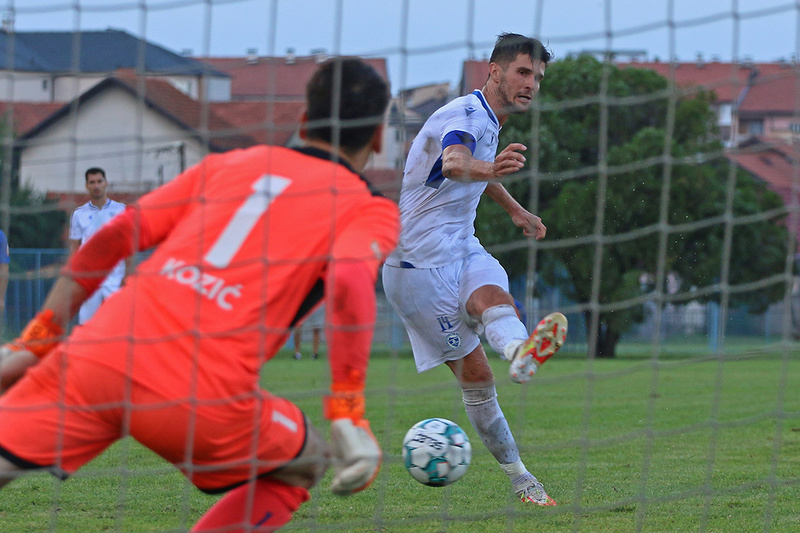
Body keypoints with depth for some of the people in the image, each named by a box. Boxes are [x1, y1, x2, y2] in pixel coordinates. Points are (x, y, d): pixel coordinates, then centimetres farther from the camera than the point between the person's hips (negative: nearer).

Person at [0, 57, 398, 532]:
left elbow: (110, 239, 18)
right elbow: (349, 279, -11)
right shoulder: (373, 211, 13)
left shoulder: (228, 164, 25)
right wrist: (349, 417, -13)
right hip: (206, 395, -3)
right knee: (303, 466, 25)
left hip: (95, 364, 3)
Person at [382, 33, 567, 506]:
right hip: (420, 261, -7)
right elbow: (452, 161, -43)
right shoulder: (466, 116, -17)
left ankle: (521, 353, -63)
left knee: (496, 298, -30)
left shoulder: (489, 122, 13)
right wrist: (484, 169, -65)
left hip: (462, 249, 7)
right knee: (475, 375, -7)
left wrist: (515, 209, 52)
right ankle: (519, 477, -1)